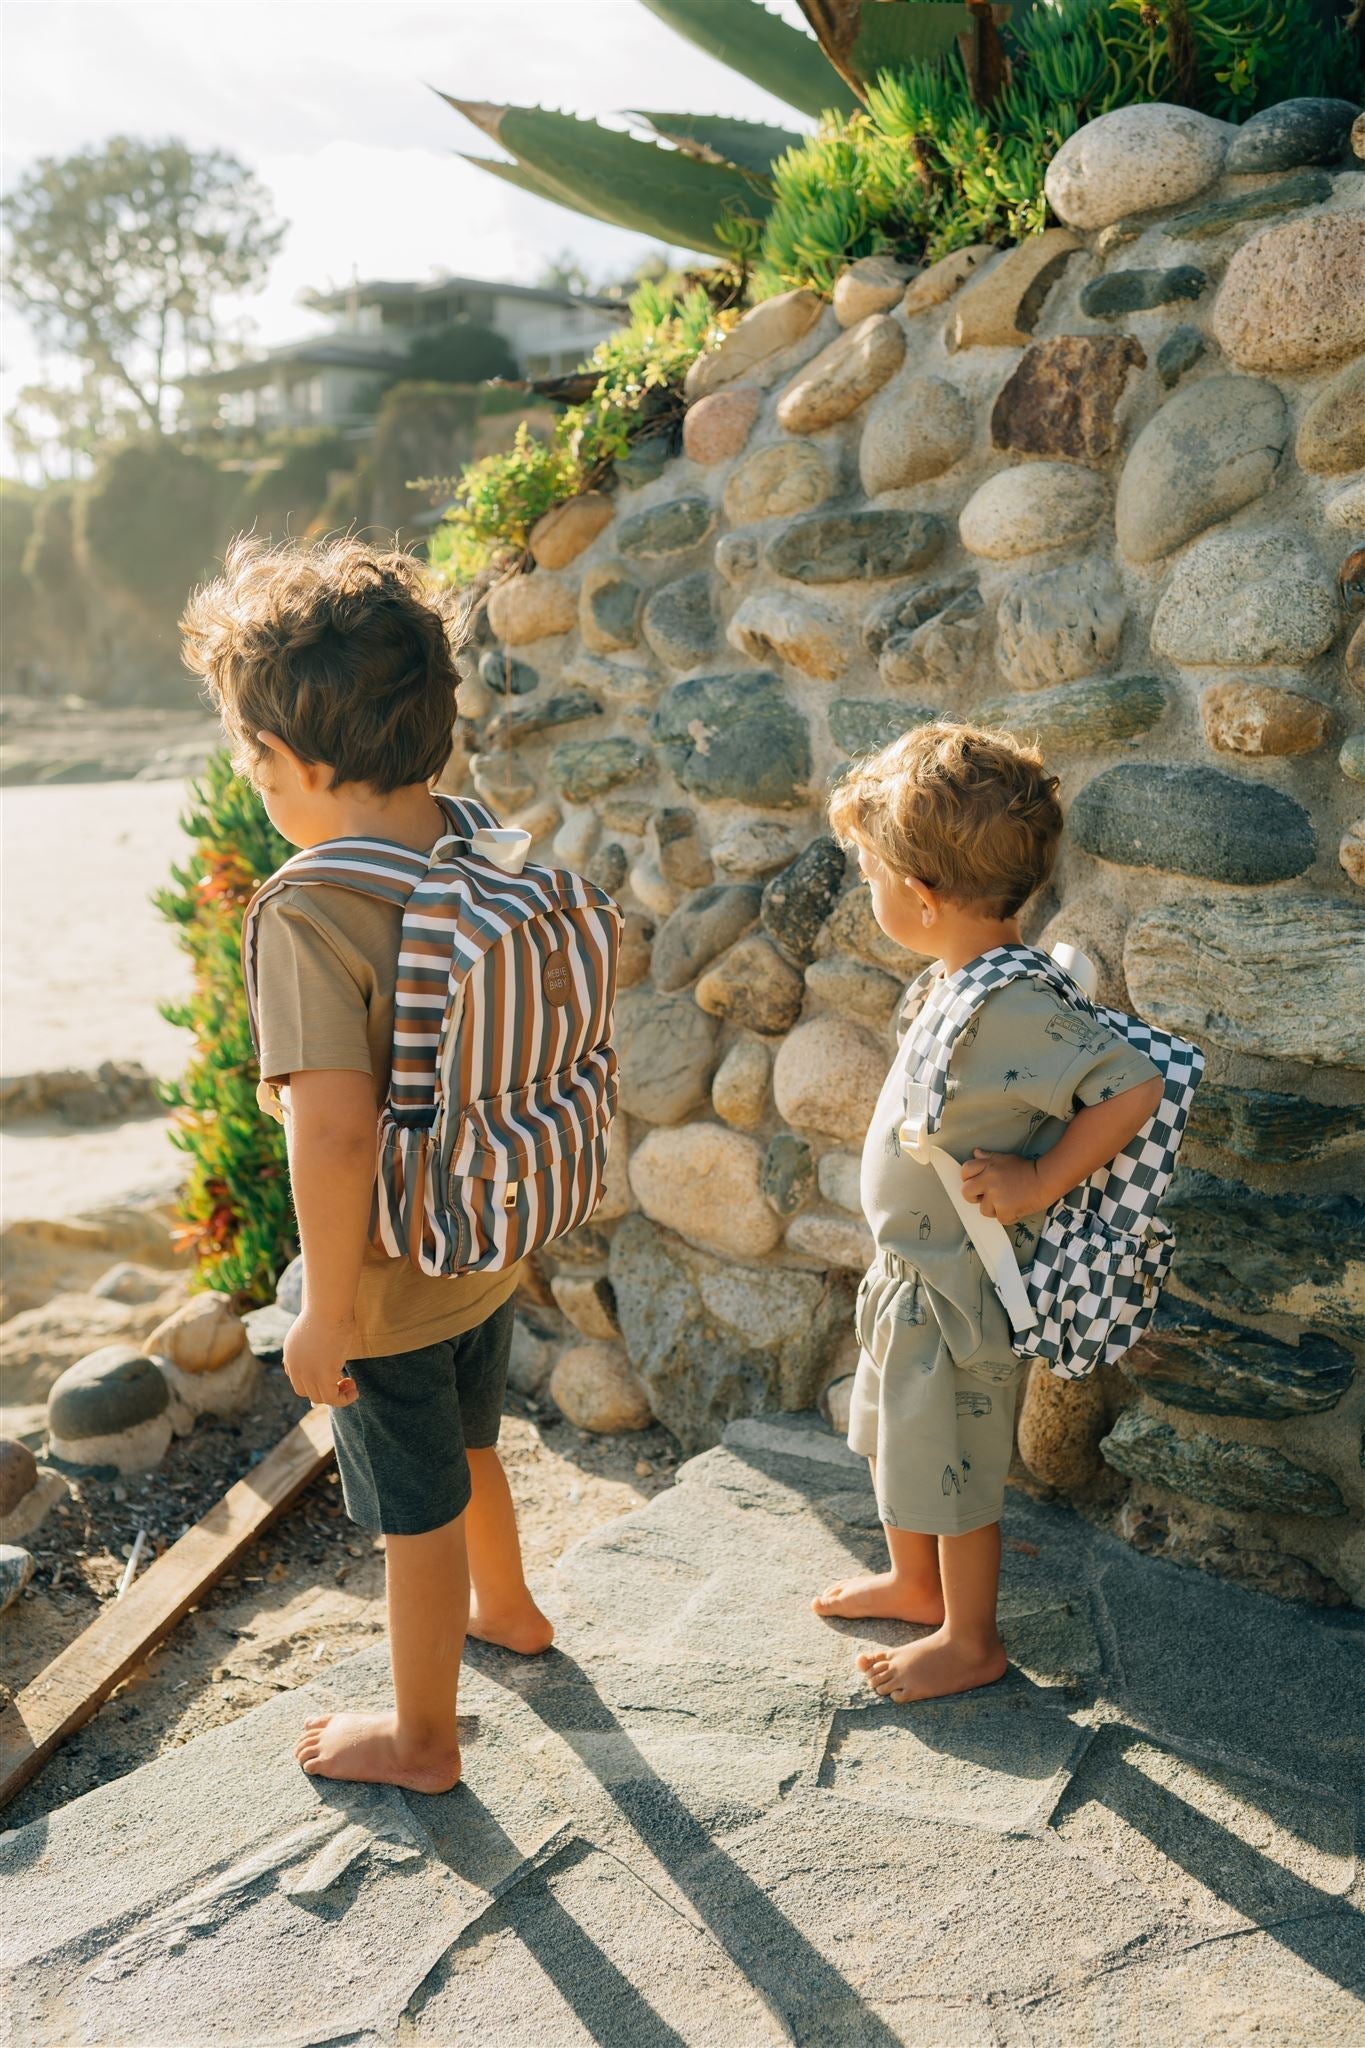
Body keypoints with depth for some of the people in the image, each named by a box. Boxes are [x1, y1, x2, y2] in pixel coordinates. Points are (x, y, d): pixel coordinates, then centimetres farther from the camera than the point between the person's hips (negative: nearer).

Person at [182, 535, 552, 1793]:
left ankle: (422, 1739, 37)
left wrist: (327, 1313, -21)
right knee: (466, 1444, 31)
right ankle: (506, 1608, 57)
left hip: (390, 1285, -7)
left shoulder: (311, 913, -28)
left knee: (418, 1511, 14)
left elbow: (336, 1132, -32)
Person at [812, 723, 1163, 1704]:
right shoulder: (960, 980, -2)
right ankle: (914, 1582, 50)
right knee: (901, 1444, 27)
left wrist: (1036, 1185, -25)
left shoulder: (1014, 1011, -31)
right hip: (912, 1268, 9)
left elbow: (1136, 1084, -31)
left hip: (961, 1293, -9)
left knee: (955, 1473, 11)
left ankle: (970, 1641, 34)